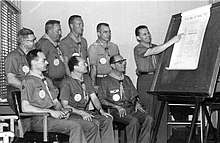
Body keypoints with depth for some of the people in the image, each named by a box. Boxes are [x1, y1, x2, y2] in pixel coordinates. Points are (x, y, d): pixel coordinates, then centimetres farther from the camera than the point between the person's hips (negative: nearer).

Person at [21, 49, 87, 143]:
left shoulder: (47, 80, 24)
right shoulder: (28, 81, -5)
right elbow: (25, 108, -14)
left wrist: (62, 110, 2)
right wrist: (50, 111, -16)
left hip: (53, 117, 8)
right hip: (39, 120, -8)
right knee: (75, 126, -23)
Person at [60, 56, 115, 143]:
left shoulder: (86, 78, 14)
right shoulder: (67, 82, -9)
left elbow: (94, 97, 13)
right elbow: (65, 105, -12)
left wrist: (101, 110, -5)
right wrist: (81, 113, -20)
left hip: (87, 112, 7)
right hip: (73, 115, -7)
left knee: (107, 120, -18)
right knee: (93, 124, -31)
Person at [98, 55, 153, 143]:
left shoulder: (127, 79, 24)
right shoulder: (106, 81, 5)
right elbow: (101, 100, -3)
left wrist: (137, 103, 3)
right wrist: (117, 106, -14)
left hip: (131, 108, 6)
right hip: (115, 111, -5)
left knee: (148, 118, -21)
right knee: (134, 121, -33)